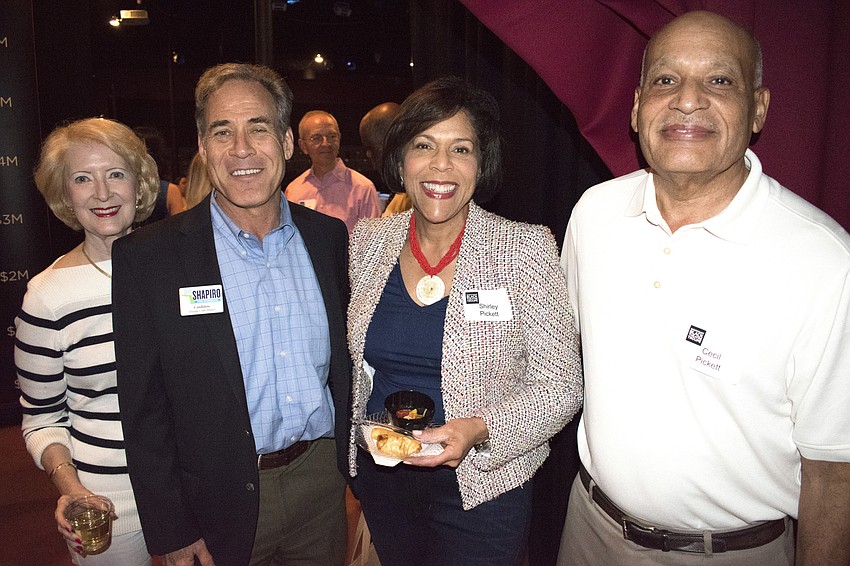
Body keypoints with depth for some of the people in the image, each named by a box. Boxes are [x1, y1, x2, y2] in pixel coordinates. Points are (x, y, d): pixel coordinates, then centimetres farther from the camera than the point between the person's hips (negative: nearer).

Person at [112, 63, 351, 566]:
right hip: (221, 504, -2)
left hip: (323, 481, 3)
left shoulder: (328, 236, -2)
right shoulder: (147, 258, -12)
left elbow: (345, 358, 6)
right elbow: (143, 411, -9)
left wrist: (357, 464, 6)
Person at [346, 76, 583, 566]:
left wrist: (479, 430, -26)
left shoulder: (527, 249, -14)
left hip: (481, 488, -3)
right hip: (379, 478, 4)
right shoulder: (367, 242, -3)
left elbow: (561, 387, -13)